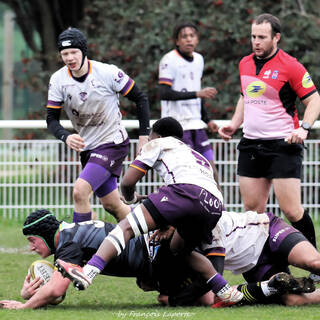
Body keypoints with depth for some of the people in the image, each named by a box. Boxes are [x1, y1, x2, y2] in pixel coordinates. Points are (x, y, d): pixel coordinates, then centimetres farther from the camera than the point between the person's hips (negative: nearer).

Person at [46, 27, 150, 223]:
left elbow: (141, 99, -6)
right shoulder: (58, 80, -6)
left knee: (80, 192, -22)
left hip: (113, 143, -5)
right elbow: (52, 118, -4)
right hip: (88, 147, 5)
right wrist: (66, 137, -25)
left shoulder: (108, 73, -17)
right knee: (112, 205, 13)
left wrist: (144, 136, -9)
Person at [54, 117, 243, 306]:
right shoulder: (199, 157, 43)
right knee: (179, 249, 30)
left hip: (185, 191, -7)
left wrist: (131, 198, 38)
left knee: (126, 227, -9)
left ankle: (87, 273, -28)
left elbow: (127, 182, 18)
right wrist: (168, 226, 46)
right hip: (215, 206, 7)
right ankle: (226, 292, 24)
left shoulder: (158, 144, 25)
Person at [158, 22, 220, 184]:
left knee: (211, 172, 4)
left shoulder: (198, 59, 14)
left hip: (196, 124, 7)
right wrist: (198, 93, -25)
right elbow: (164, 93, -19)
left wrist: (207, 120, 23)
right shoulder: (169, 60, -9)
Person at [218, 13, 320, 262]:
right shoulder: (245, 64, 12)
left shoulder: (290, 66, -9)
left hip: (282, 144, -7)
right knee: (252, 210, 3)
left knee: (291, 210, -11)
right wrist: (234, 125, 15)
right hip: (251, 145, 7)